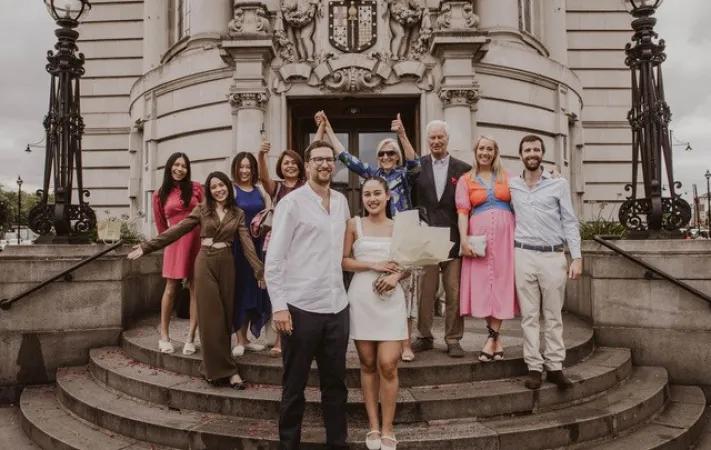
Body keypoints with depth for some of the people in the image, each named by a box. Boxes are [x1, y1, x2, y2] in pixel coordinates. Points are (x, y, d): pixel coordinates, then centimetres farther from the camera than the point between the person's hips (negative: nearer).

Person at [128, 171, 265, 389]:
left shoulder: (238, 214, 7)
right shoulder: (201, 210, 4)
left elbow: (247, 243, 0)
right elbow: (176, 230, 2)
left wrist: (260, 271, -10)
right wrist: (147, 247, -3)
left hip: (227, 264, 2)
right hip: (205, 263, -2)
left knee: (226, 316, 4)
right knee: (211, 316, -5)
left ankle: (213, 368, 18)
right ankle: (225, 370, -1)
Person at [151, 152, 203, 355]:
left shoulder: (196, 188, 5)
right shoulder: (160, 195, 9)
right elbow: (161, 224, 17)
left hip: (197, 241, 0)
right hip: (174, 242, 0)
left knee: (195, 289, 0)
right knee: (171, 288, 1)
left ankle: (191, 337, 6)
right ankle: (164, 336, 14)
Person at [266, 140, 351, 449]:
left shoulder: (341, 201, 10)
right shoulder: (291, 202, -7)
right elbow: (273, 258, -10)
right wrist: (278, 305, -15)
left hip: (338, 307, 5)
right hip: (301, 308, -5)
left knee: (336, 384, 15)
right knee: (294, 387, 10)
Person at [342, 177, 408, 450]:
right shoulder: (354, 224, 4)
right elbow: (343, 261, 0)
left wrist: (396, 276, -9)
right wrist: (372, 265, -11)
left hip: (391, 299, 0)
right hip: (361, 298, 0)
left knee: (388, 365, -5)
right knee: (368, 365, 7)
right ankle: (373, 426, 20)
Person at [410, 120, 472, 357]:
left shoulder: (463, 169, 7)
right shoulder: (418, 166, 7)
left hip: (453, 239, 0)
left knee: (454, 292, 4)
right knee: (425, 291, 5)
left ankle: (453, 339, 15)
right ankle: (425, 336, 19)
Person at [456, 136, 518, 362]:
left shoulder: (506, 177, 12)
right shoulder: (466, 180, 8)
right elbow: (462, 211, -1)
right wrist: (464, 239, -13)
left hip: (504, 234, 1)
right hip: (479, 236, -1)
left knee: (501, 283, -2)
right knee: (482, 284, -1)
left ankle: (491, 339, 3)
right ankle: (497, 338, 12)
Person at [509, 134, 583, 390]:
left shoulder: (559, 184, 4)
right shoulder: (511, 185, 7)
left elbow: (570, 222, 3)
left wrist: (576, 257, -4)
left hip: (554, 256, -1)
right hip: (523, 255, 1)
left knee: (553, 315, 4)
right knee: (529, 315, 2)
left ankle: (555, 367, 11)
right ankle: (534, 367, 8)